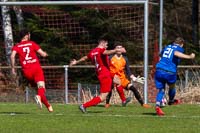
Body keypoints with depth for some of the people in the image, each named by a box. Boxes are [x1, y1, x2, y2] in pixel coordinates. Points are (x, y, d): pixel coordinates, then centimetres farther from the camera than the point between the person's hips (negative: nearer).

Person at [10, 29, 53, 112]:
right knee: (41, 87, -12)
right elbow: (43, 54, 3)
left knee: (37, 87, 19)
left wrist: (13, 68, -3)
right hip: (36, 68, -2)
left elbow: (12, 56, -10)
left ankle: (47, 105, 20)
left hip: (26, 71, 2)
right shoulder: (32, 44, 8)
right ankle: (39, 96, -46)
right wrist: (45, 54, 27)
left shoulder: (17, 46, 10)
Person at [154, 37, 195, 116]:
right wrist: (189, 57, -24)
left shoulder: (168, 47, 21)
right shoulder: (179, 48, 3)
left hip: (159, 70, 4)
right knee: (172, 87, 24)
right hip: (169, 72, -4)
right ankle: (171, 101, 46)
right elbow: (176, 53, -20)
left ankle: (157, 106, -13)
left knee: (161, 90, 7)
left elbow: (160, 54, 35)